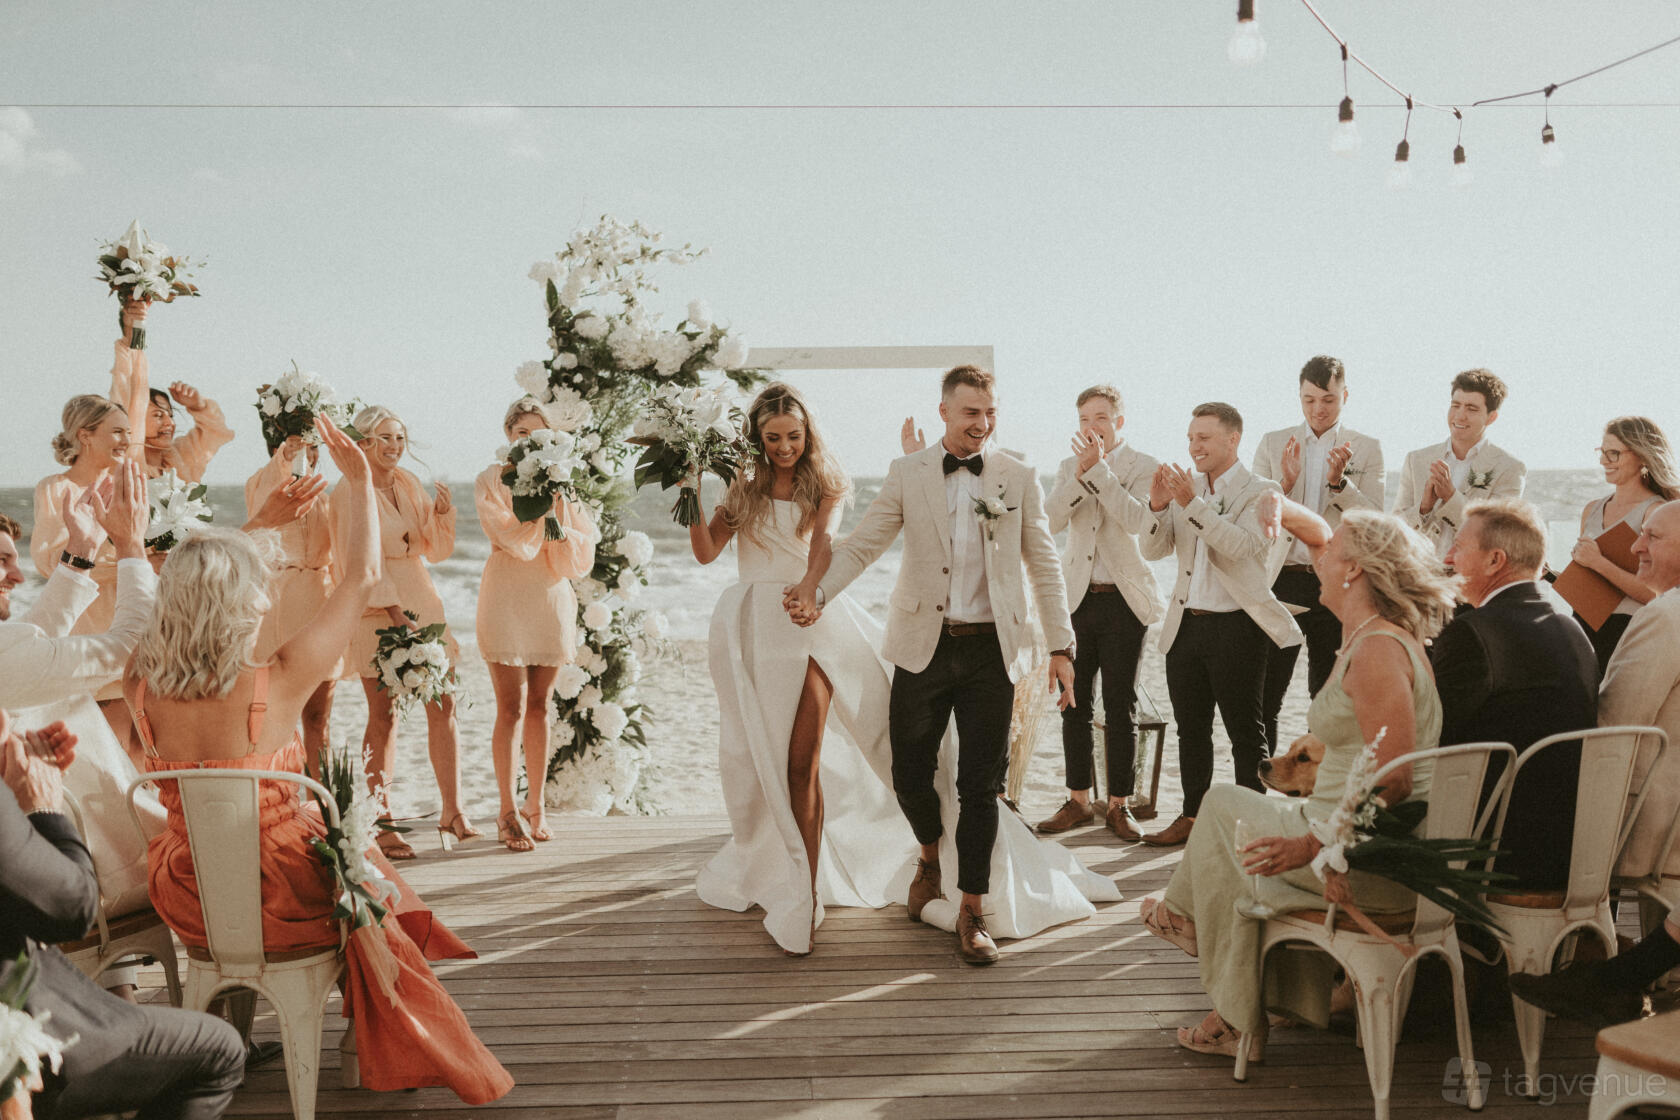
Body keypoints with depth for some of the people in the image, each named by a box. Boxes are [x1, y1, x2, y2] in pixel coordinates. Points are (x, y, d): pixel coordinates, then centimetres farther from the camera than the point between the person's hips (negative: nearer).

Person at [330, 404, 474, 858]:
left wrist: (443, 513, -3)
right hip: (376, 610, -6)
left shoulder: (409, 485, 12)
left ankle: (452, 813, 13)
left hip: (421, 603, 6)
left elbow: (436, 551, 15)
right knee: (383, 718, -4)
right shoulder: (349, 492, -5)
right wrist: (392, 608, -18)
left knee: (444, 706, 4)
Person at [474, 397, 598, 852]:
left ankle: (536, 806, 15)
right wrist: (541, 502, -13)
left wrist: (561, 514, -11)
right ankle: (508, 811, 2)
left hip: (552, 598, 3)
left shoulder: (564, 484, 11)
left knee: (539, 706, 8)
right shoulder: (492, 482, 1)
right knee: (511, 708, -5)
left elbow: (579, 558, 4)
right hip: (507, 599, -3)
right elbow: (515, 541, -13)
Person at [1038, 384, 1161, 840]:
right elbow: (1050, 520, -5)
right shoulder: (1070, 466, 11)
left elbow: (1137, 519, -19)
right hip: (1076, 597, 4)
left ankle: (1118, 805, 12)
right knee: (1074, 704, 6)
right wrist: (1080, 471, -16)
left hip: (1124, 600, -4)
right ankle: (1078, 800, 17)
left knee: (1120, 708, 2)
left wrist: (1099, 468, -20)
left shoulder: (1143, 466, -2)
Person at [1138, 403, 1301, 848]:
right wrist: (1159, 507, -11)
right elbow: (1152, 550, 7)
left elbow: (1246, 546, -21)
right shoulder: (1185, 488, 11)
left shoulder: (1260, 491, -5)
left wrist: (1194, 504, -26)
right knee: (1191, 727, 13)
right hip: (1186, 624, 6)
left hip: (1235, 626, -6)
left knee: (1245, 730, 3)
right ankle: (1192, 815, 25)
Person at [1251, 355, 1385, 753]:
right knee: (1264, 697, 2)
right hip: (1281, 581, 1)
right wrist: (1284, 483, -14)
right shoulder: (1273, 443, 8)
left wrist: (1339, 482, -17)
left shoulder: (1367, 449, 5)